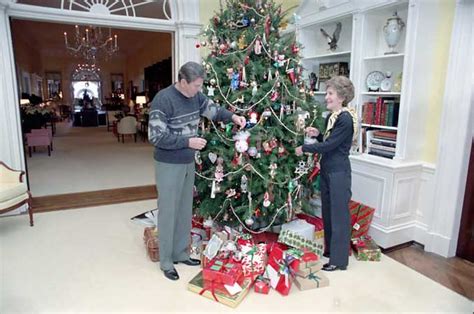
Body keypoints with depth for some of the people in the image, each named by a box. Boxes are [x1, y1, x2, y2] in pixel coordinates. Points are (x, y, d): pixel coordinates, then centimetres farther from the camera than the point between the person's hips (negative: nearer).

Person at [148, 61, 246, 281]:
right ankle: (166, 261, 20)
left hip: (188, 163, 7)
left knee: (185, 210, 16)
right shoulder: (163, 100, -20)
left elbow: (214, 110, 17)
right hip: (168, 165, -7)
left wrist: (233, 117, -2)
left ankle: (180, 253, 33)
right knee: (168, 212, 3)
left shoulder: (196, 96, 2)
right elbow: (156, 137, -22)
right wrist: (188, 142, -21)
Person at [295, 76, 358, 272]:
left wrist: (304, 149, -11)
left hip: (339, 172, -9)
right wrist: (317, 135, 1)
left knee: (339, 213, 0)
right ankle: (330, 249, 35)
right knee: (327, 211, 18)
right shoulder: (331, 117, 10)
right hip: (327, 170, 9)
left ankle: (339, 259, 13)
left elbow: (329, 145, -20)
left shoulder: (346, 119, -17)